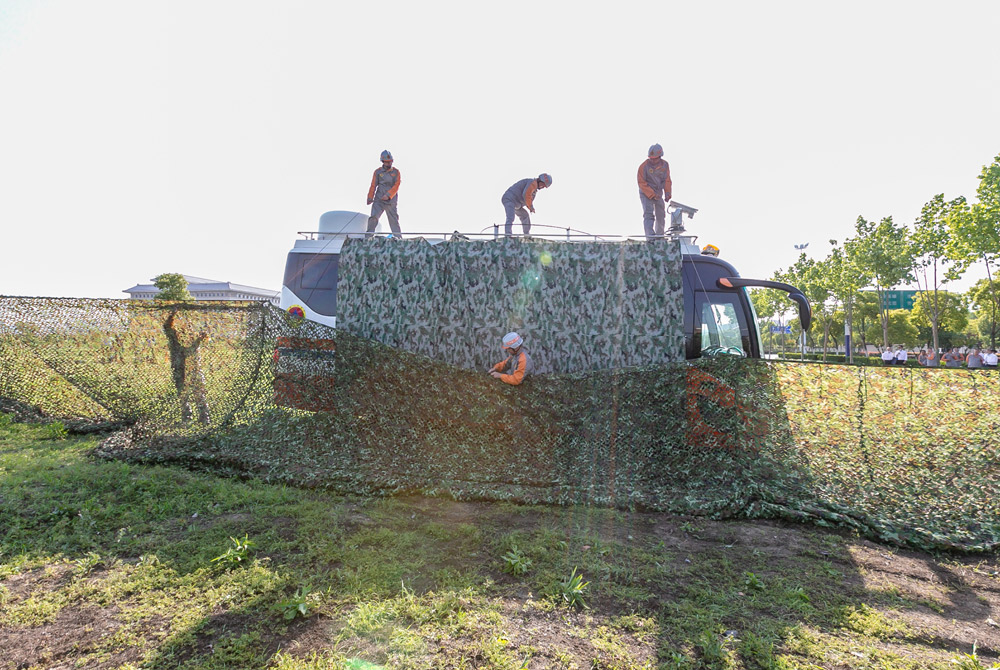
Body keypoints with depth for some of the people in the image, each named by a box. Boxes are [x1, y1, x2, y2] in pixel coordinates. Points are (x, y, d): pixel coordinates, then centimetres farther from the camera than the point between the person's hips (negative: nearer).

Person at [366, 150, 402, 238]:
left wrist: (388, 195, -15)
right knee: (373, 217, -14)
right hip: (378, 200, 0)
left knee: (394, 220, 3)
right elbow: (373, 186, 10)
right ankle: (369, 236, -6)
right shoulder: (378, 172, 7)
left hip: (391, 201, 0)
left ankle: (398, 238, 12)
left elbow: (396, 186, -3)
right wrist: (370, 198, 7)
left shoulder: (396, 172, 6)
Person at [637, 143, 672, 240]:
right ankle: (650, 237, -26)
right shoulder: (644, 166, -17)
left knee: (661, 216, 12)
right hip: (646, 194, -5)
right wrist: (652, 194, -21)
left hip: (659, 193, 5)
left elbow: (667, 181, 4)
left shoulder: (665, 165, -3)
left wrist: (668, 194, -9)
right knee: (649, 215, -18)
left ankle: (660, 236, 30)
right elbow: (642, 183, -15)